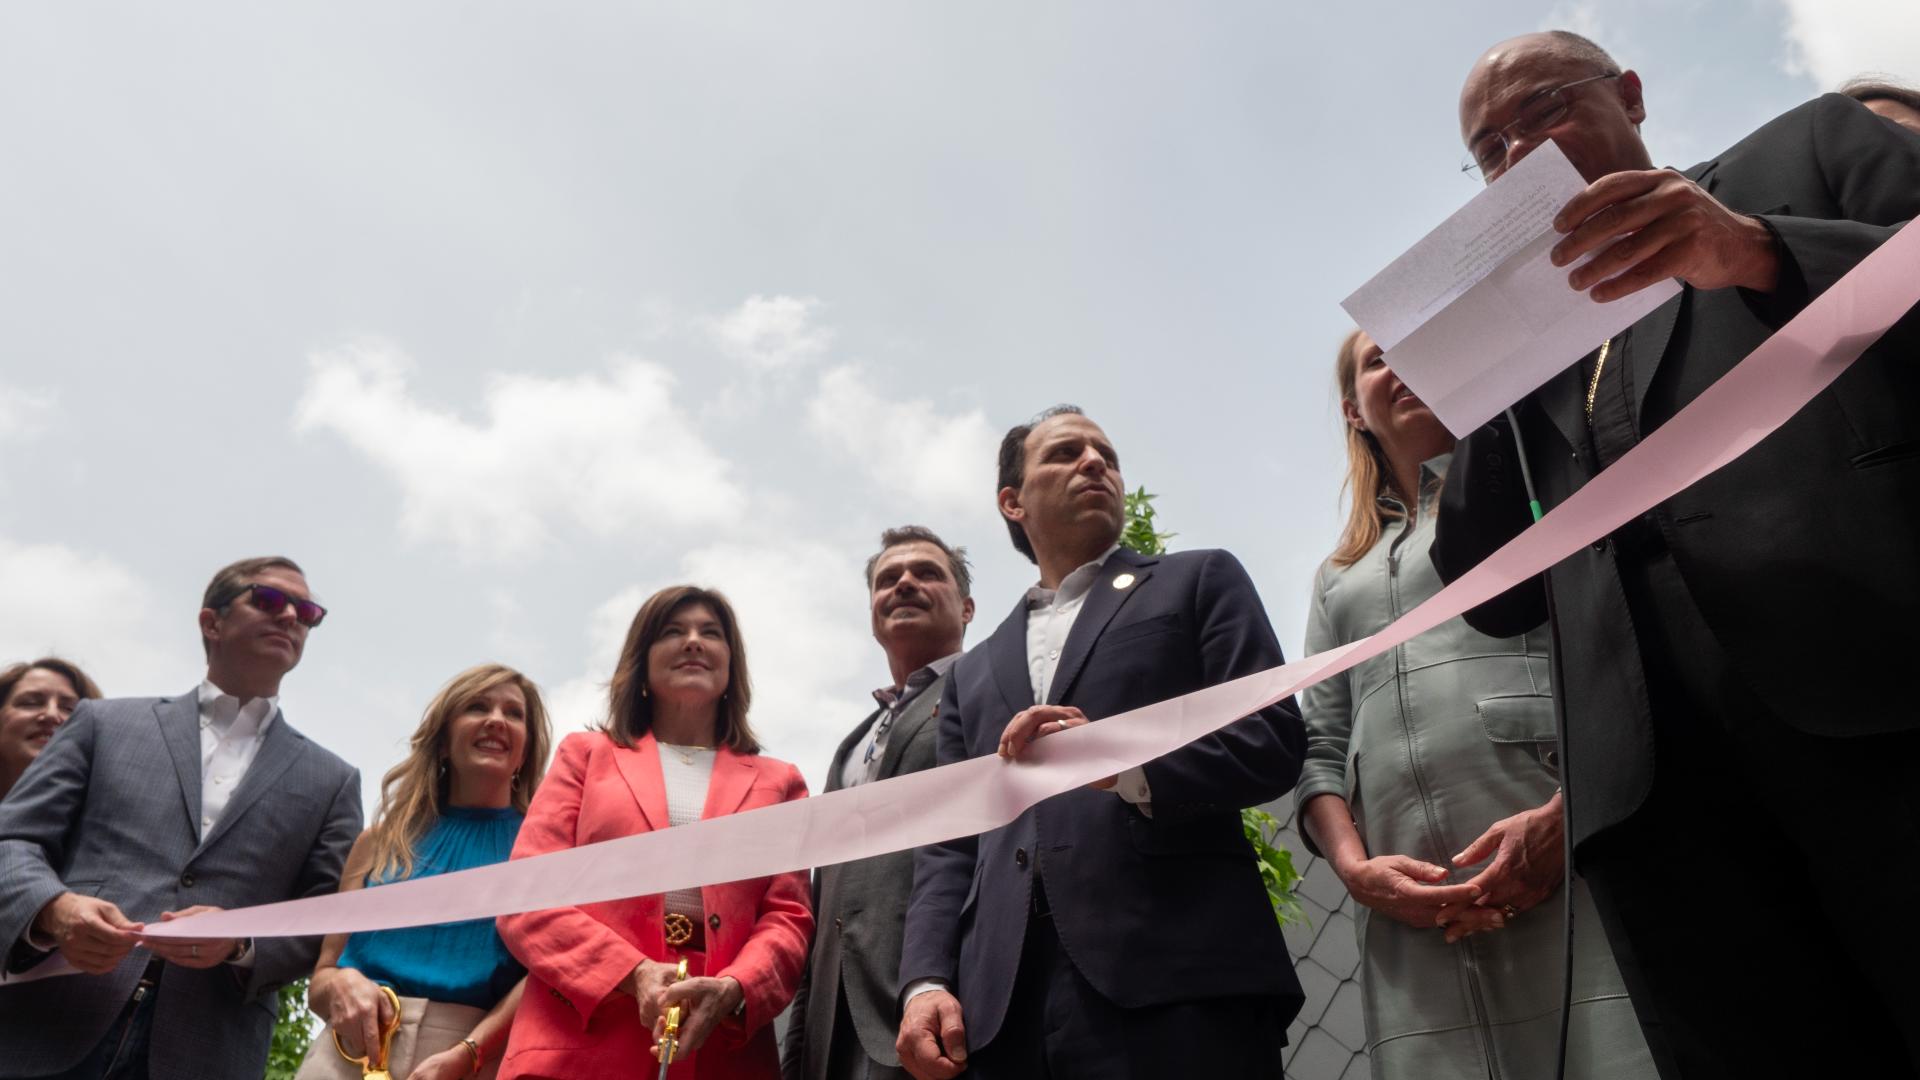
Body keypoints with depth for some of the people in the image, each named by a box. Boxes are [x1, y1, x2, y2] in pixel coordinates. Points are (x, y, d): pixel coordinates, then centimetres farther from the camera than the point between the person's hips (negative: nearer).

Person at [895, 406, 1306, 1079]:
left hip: (1179, 979, -3)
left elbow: (1274, 741, -1)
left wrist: (1124, 764, -16)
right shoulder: (973, 674, 22)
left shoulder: (1198, 582, 12)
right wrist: (926, 982, -1)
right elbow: (949, 846, 15)